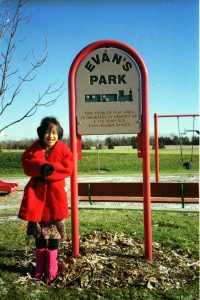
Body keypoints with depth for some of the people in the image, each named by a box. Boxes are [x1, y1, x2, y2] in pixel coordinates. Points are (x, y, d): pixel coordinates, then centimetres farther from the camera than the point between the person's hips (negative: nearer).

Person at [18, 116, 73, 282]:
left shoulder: (63, 149, -5)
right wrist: (42, 167, -28)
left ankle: (51, 267, 18)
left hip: (54, 193, -3)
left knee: (53, 230, 5)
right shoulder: (34, 148, 2)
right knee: (38, 231, 13)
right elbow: (27, 164, -10)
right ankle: (40, 266, 28)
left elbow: (67, 168, -15)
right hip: (36, 191, 3)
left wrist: (50, 169, -25)